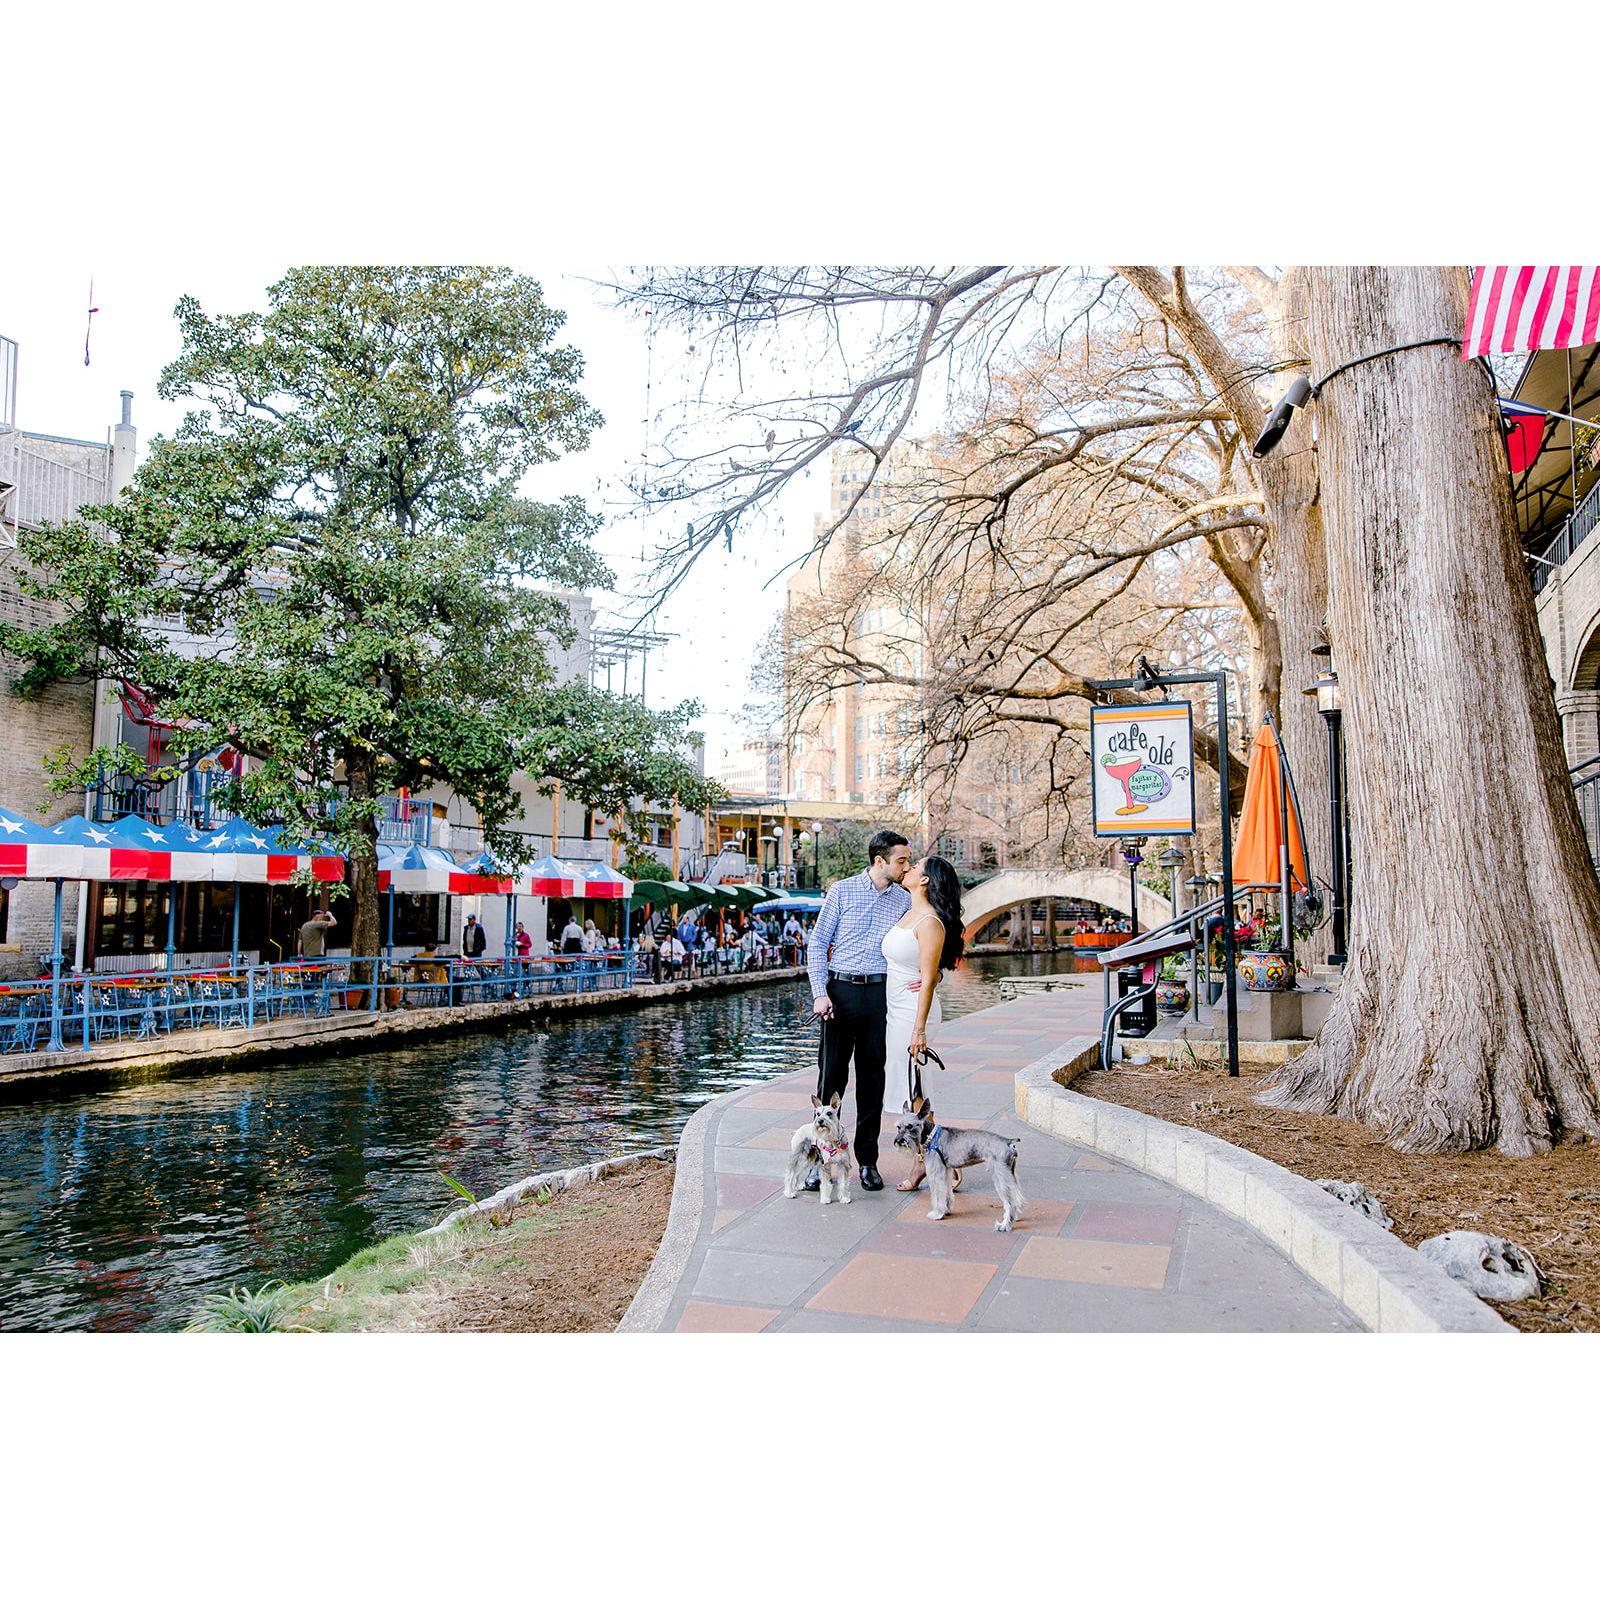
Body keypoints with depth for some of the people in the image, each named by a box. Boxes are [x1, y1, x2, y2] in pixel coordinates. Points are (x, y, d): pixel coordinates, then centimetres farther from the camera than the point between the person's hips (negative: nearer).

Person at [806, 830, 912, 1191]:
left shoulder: (904, 901, 9)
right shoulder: (843, 891, 1)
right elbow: (818, 944, 1)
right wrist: (820, 994, -8)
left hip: (881, 993, 2)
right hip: (840, 989, -2)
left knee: (873, 1078, 6)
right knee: (832, 1075, -2)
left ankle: (867, 1160, 17)